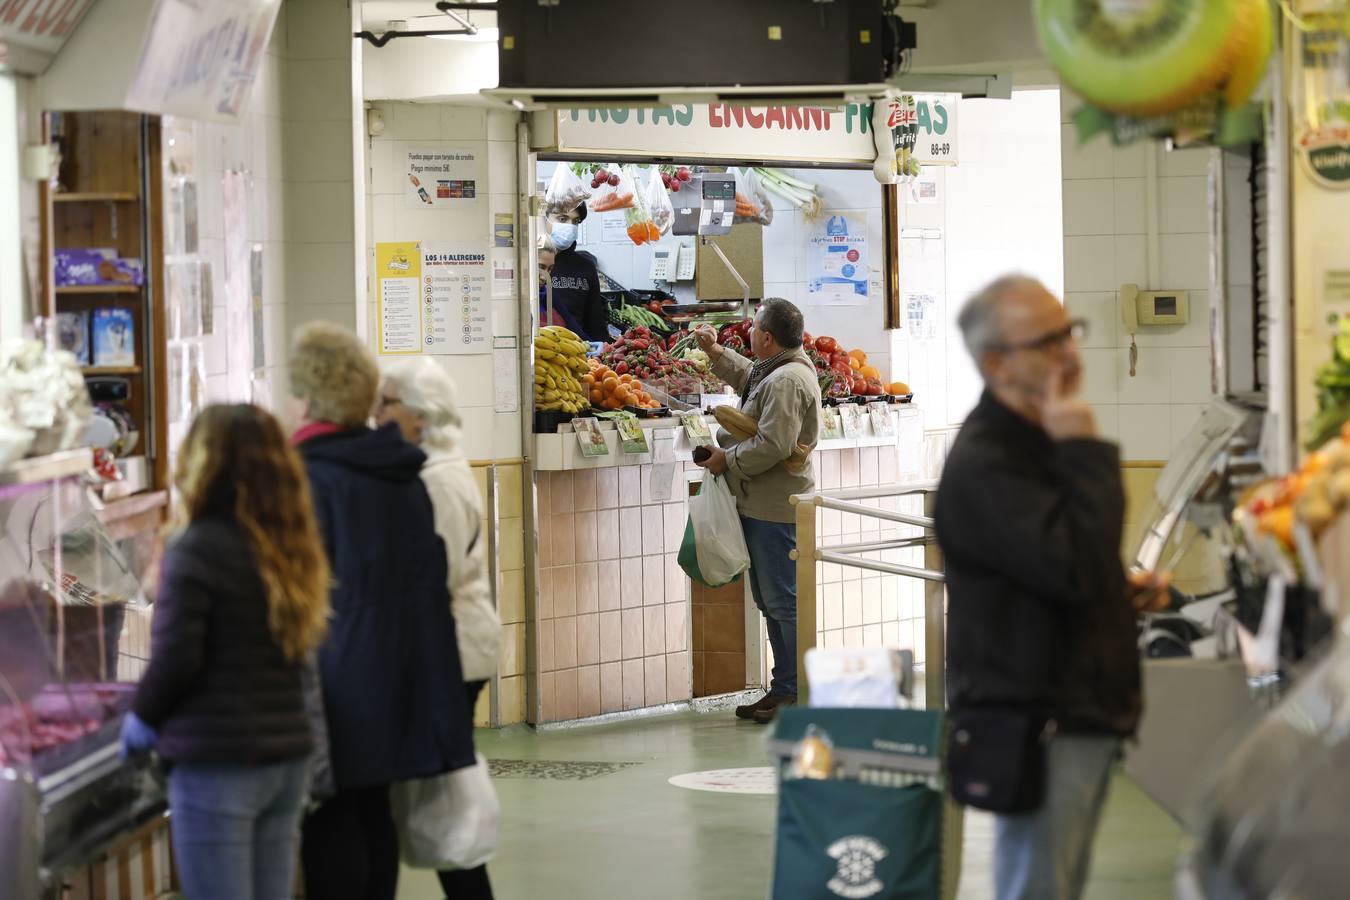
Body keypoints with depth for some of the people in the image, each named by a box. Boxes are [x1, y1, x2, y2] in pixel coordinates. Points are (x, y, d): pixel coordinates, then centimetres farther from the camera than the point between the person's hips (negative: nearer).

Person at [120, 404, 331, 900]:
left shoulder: (196, 551, -12)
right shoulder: (289, 547, 9)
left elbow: (175, 659, -15)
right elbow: (296, 648, 12)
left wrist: (142, 715, 4)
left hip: (218, 764, -7)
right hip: (287, 754, 7)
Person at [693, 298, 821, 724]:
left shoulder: (787, 381, -21)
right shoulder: (776, 371, 12)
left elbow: (772, 446, -28)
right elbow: (748, 378, 37)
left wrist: (727, 459, -15)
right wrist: (715, 352, 30)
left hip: (775, 512, -11)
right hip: (763, 506, 11)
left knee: (783, 601, -7)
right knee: (771, 601, 16)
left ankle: (799, 694, -3)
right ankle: (784, 689, 22)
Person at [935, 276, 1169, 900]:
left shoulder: (1045, 439, 15)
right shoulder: (982, 465, -19)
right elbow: (1074, 567, -29)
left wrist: (1127, 589, 12)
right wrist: (1085, 452, -24)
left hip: (1085, 713, 10)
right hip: (1034, 725, -10)